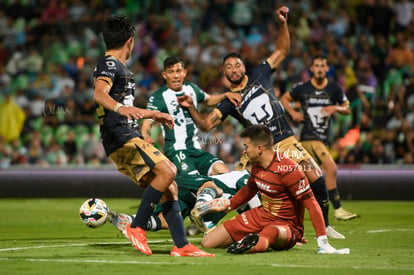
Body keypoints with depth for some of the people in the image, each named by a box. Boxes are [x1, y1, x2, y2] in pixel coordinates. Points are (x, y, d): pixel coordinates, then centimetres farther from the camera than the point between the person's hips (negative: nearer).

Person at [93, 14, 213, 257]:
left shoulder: (119, 67, 25)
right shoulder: (109, 64, -6)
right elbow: (99, 93, -29)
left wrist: (153, 115, 48)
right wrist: (120, 108, -48)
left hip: (131, 137, 10)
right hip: (122, 139, -10)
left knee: (169, 187, 4)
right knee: (167, 171, -24)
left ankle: (181, 245, 1)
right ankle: (137, 227, -18)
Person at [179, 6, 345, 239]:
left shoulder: (259, 75, 6)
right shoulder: (228, 102, 5)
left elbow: (282, 51, 10)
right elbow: (206, 124, -5)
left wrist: (283, 23, -2)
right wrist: (191, 108, -20)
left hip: (286, 142, -1)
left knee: (316, 177, -15)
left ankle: (324, 226, 1)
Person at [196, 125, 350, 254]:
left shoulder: (288, 170, -23)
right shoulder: (256, 166, 3)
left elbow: (311, 205, -24)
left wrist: (323, 243, -29)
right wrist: (227, 205, 26)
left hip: (286, 225, -8)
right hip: (260, 216, 9)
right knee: (208, 243, 0)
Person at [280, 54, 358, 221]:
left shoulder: (334, 89, 4)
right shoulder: (302, 88, -3)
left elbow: (347, 109, 11)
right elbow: (284, 98, 13)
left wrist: (336, 108, -10)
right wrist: (292, 113, -4)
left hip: (324, 137, 5)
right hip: (309, 136, -5)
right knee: (331, 168, -19)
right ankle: (337, 209, -13)